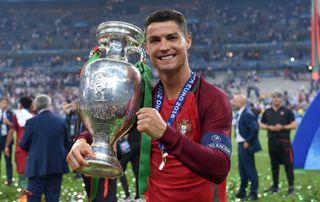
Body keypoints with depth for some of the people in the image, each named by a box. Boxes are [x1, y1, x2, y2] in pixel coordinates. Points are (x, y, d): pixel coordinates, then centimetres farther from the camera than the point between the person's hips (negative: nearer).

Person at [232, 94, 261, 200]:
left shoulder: (247, 114, -20)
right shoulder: (239, 113, 10)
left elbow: (255, 128, -27)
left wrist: (248, 142, -21)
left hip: (246, 146, -10)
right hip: (241, 144, 10)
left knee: (250, 169, -2)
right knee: (242, 168, 17)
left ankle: (254, 193, 6)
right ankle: (242, 191, 27)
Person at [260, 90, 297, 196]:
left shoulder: (287, 111, 1)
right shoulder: (267, 112, 11)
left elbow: (294, 124, -1)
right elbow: (261, 124, 15)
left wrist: (282, 127, -15)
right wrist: (269, 127, -5)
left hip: (284, 141, -4)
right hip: (272, 141, 4)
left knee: (288, 163, -6)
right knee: (274, 164, 10)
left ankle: (291, 187, -2)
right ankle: (275, 186, 19)